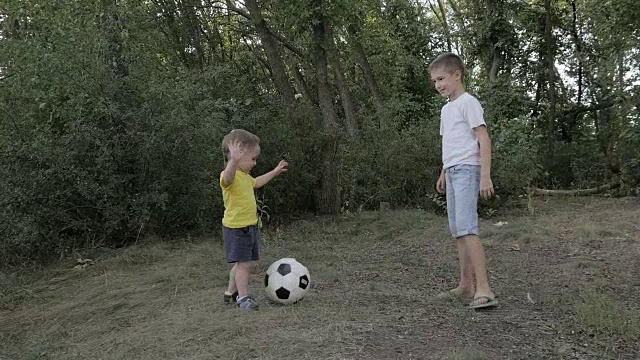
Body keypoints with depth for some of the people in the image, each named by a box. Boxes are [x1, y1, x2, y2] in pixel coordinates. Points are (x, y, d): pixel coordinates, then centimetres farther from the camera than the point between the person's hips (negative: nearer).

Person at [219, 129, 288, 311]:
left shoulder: (245, 176, 12)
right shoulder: (229, 175, -20)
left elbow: (256, 183, 34)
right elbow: (228, 178, -47)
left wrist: (274, 171, 43)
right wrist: (234, 161, -67)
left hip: (249, 226, 10)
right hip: (235, 228, -10)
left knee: (242, 263, 17)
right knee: (243, 263, -7)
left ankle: (231, 293, 31)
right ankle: (243, 297, 3)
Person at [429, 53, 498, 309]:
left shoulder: (468, 102, -7)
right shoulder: (446, 109, 20)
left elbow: (484, 139, -12)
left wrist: (485, 176, -19)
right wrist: (443, 174, 25)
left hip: (467, 169, -9)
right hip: (452, 171, 9)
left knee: (466, 228, -18)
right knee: (457, 230, 9)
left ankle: (483, 289, -20)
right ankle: (466, 286, 15)